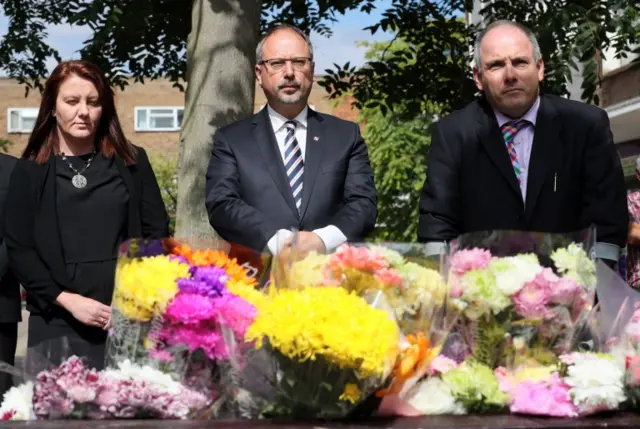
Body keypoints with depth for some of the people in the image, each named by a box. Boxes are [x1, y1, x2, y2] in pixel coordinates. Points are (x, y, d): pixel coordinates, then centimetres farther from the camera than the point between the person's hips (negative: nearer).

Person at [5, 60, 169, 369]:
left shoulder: (132, 163, 9)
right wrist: (68, 300, -10)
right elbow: (18, 248, 1)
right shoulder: (30, 171, 6)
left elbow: (157, 233, 7)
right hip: (57, 324, -1)